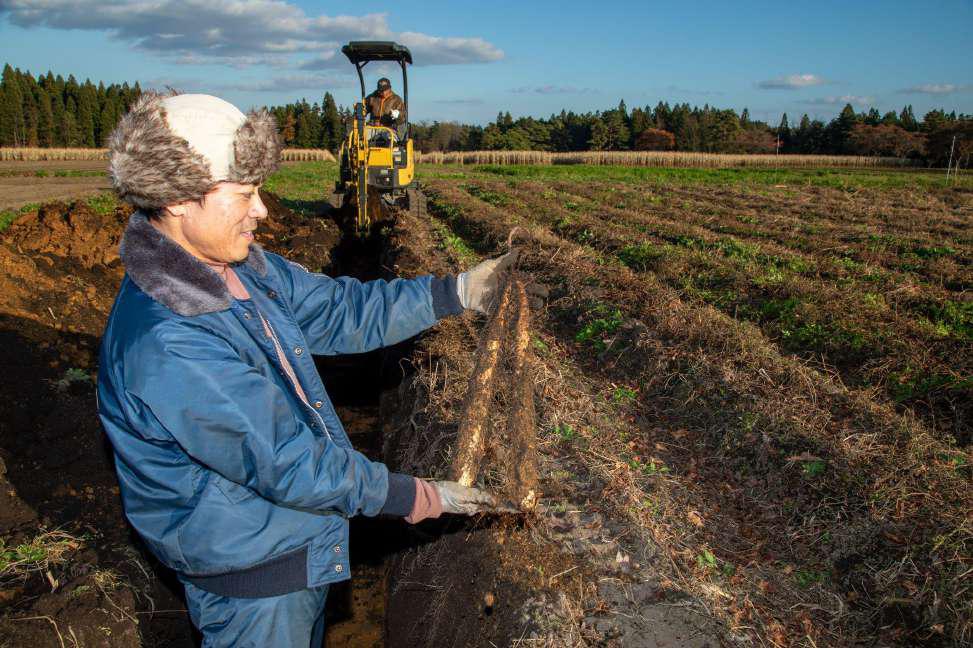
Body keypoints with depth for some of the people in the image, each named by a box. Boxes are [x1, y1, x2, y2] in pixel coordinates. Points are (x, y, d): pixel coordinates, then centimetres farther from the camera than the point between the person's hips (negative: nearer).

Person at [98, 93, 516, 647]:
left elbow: (337, 311, 1)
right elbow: (284, 462, -30)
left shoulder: (240, 265, -6)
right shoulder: (164, 345, -34)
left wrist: (457, 292, -5)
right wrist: (414, 498, -21)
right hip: (250, 579, -8)